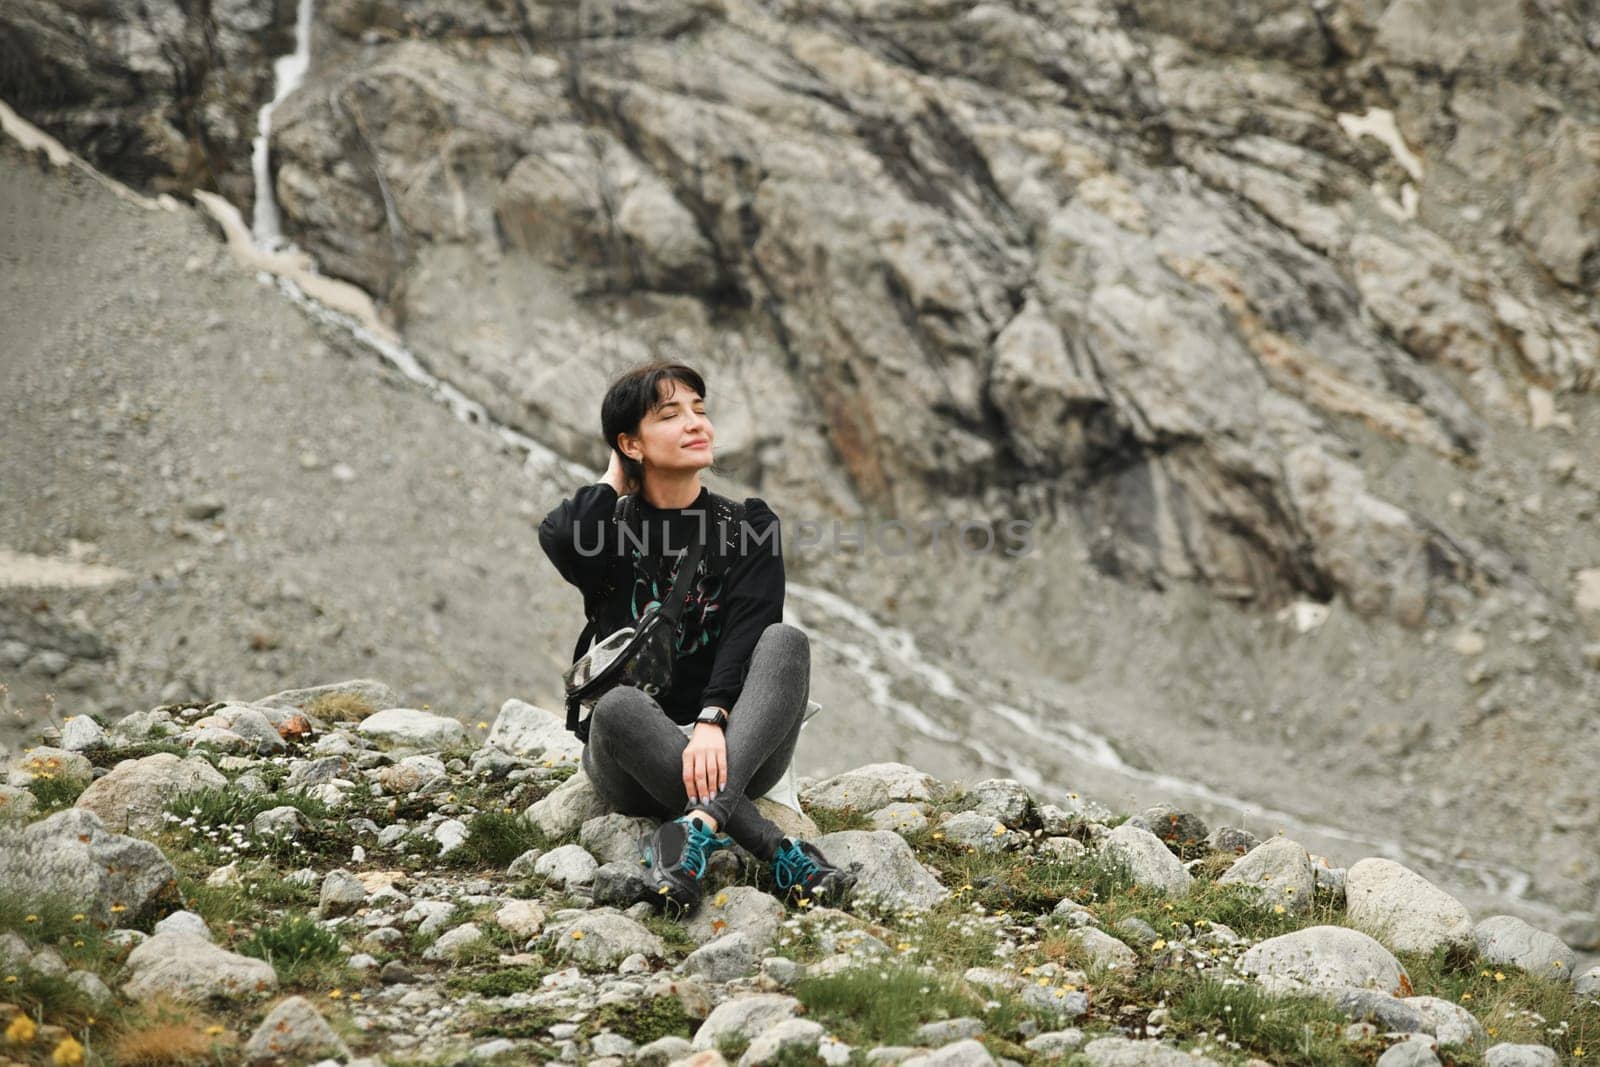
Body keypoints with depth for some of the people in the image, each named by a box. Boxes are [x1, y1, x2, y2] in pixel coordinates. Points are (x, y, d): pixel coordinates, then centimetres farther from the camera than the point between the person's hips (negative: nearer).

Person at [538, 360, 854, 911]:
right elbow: (560, 538, -22)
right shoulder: (614, 527, 5)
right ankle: (782, 854, -40)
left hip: (729, 749, 1)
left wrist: (713, 721, -29)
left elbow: (747, 633, -10)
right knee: (618, 706, -35)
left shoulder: (748, 525, 6)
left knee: (786, 640, -26)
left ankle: (701, 824, -46)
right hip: (634, 763, -1)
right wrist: (613, 481, -1)